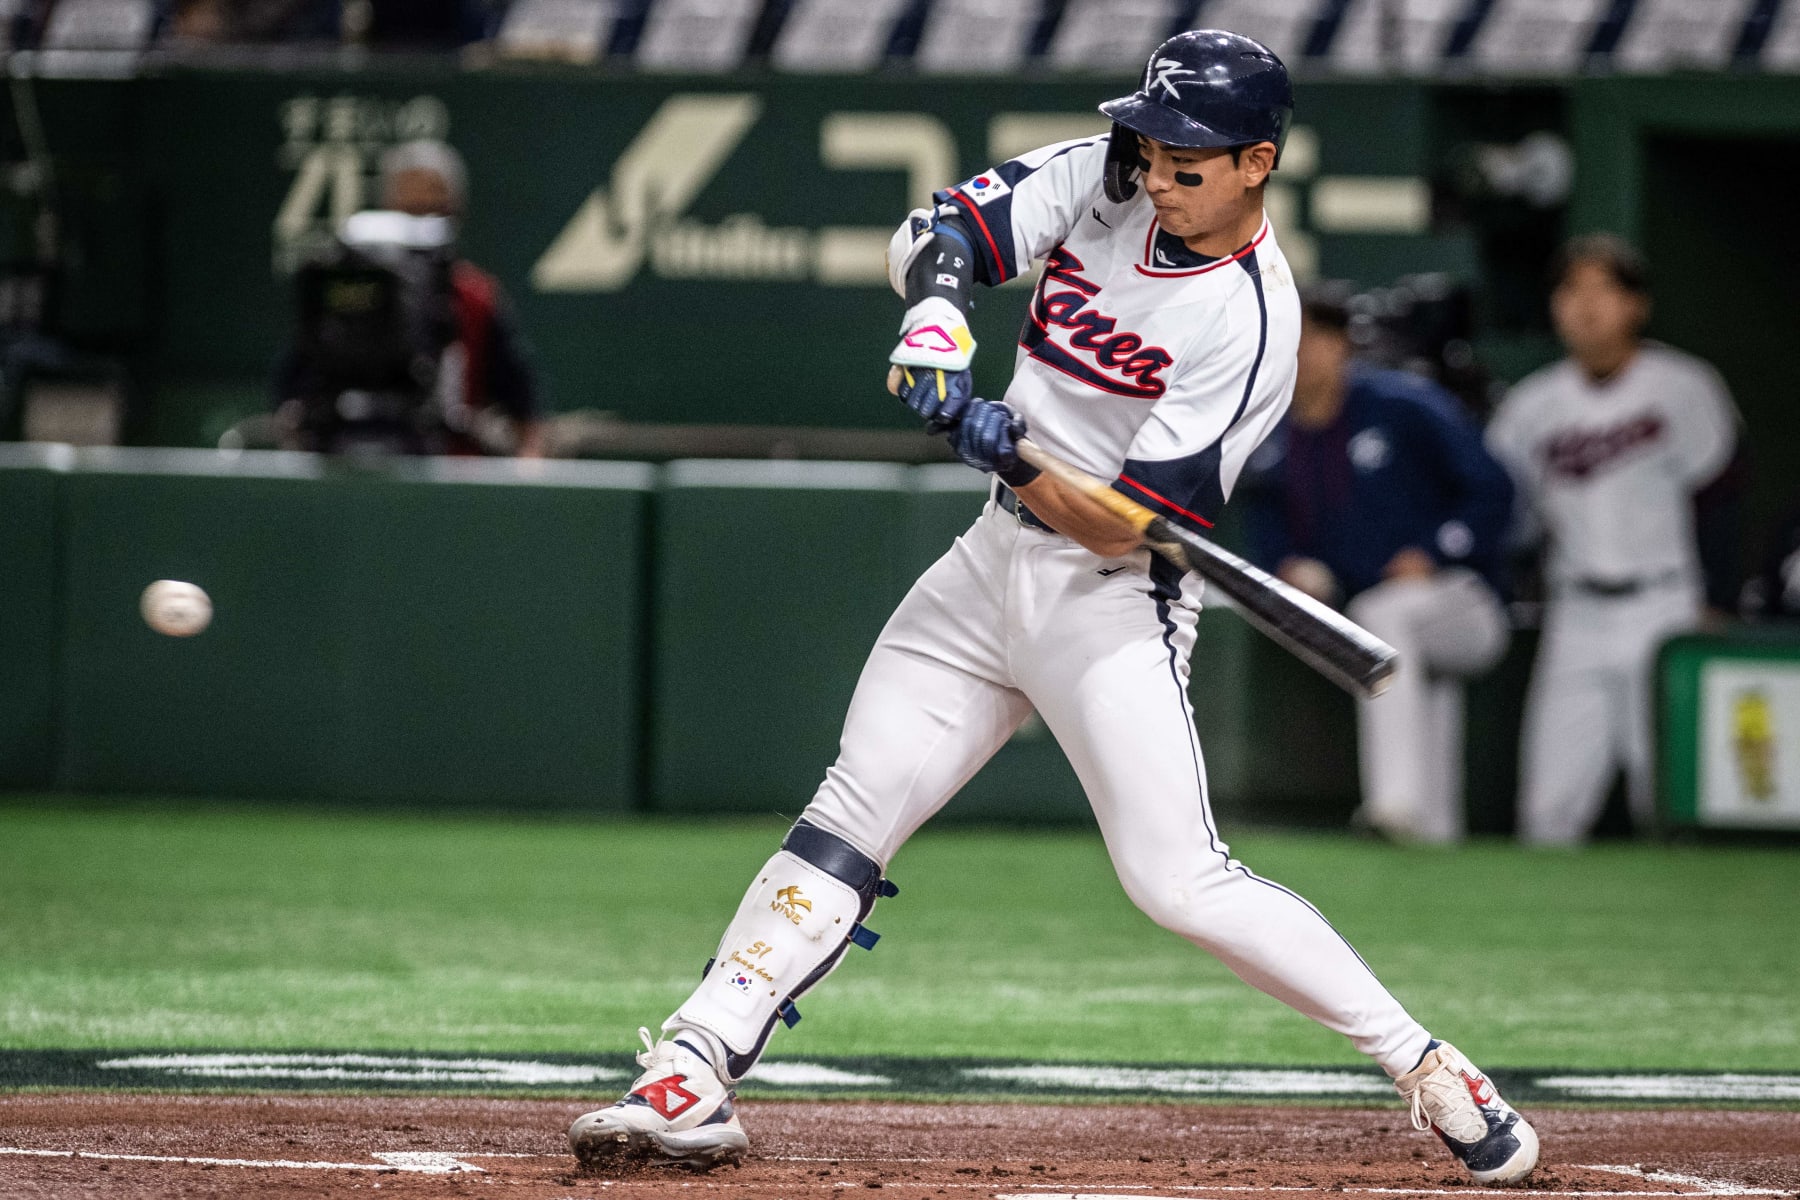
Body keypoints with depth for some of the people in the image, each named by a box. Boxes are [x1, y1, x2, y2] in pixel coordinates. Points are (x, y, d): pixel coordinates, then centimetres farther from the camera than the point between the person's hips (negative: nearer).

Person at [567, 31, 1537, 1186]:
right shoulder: (1104, 182, -2)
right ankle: (692, 1077, 0)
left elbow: (1123, 527, -22)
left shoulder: (1249, 321, -20)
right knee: (850, 817, 1)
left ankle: (1429, 1068, -5)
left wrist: (1014, 457, -37)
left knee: (1180, 880, -14)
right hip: (994, 562, 7)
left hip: (1113, 601, -7)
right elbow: (938, 230, -5)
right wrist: (938, 307, -26)